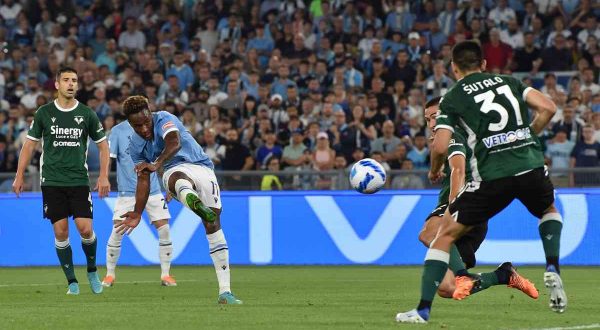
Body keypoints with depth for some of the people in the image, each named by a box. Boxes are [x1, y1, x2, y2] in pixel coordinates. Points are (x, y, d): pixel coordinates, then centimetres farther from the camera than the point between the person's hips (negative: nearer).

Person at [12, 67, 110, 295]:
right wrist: (19, 176, 4)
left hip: (79, 180, 0)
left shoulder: (87, 114, 3)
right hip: (52, 181, 0)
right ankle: (72, 282, 7)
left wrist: (104, 176, 0)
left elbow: (102, 145, 10)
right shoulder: (44, 113, 3)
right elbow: (30, 145, 9)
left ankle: (92, 272, 16)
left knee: (86, 229, -10)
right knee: (60, 232, -3)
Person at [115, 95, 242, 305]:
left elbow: (174, 143, -30)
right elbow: (144, 180, 19)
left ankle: (225, 291, -15)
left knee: (213, 224, -16)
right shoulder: (135, 146, 9)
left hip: (201, 167, -2)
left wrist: (157, 165, -47)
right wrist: (137, 214, 20)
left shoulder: (164, 119, -10)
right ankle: (192, 201, -80)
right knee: (178, 178, -38)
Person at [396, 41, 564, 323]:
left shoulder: (452, 98, 8)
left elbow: (440, 146, -2)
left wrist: (434, 171, 19)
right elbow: (547, 108, 7)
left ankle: (423, 309, 2)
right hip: (531, 166, 3)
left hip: (491, 175, -3)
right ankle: (552, 270, 11)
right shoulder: (508, 82, 17)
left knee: (446, 234, 9)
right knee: (549, 212, 35)